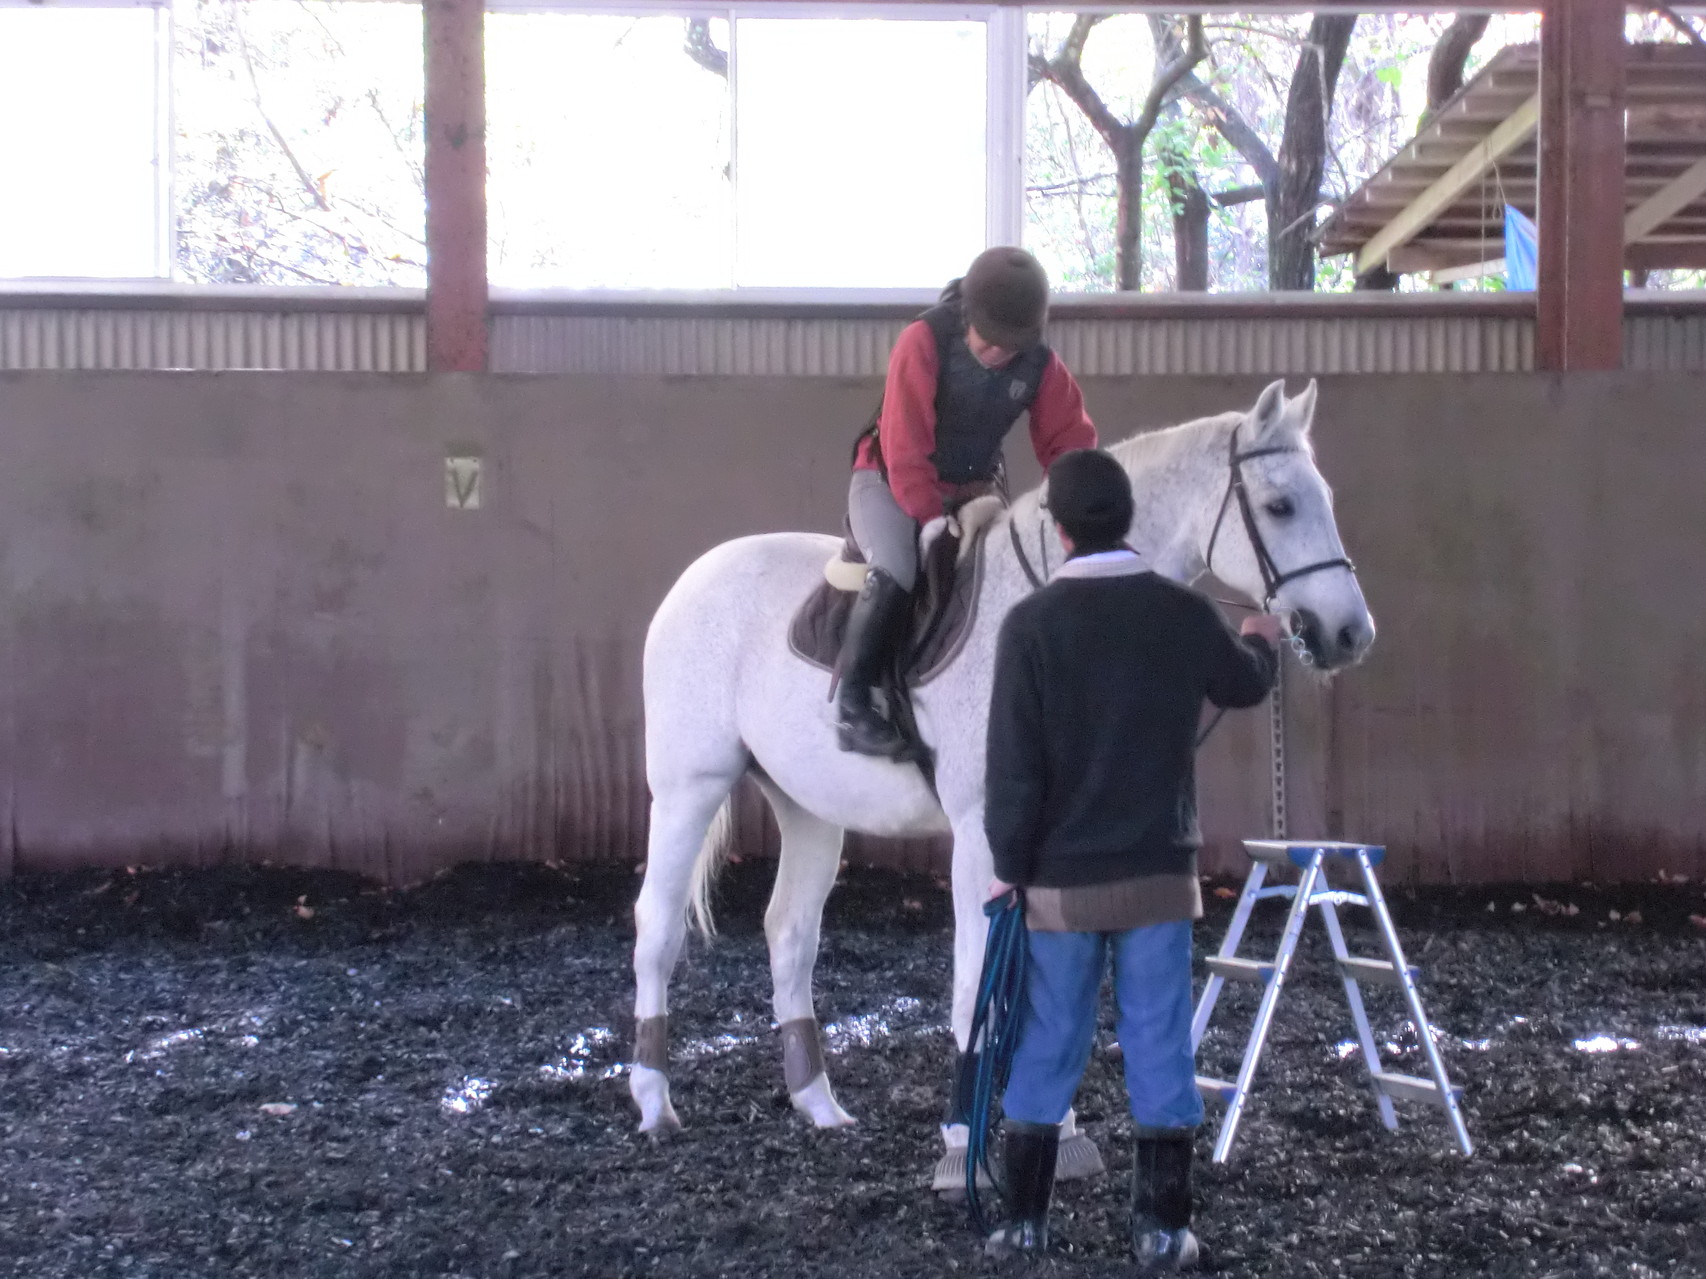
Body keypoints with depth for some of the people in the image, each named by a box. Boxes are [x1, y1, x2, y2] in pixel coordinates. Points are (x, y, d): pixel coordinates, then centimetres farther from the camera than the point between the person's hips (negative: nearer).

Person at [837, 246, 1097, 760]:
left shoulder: (1041, 366, -10)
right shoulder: (923, 342, -23)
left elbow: (1069, 443, -2)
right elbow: (905, 451, -23)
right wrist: (934, 522, -23)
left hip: (972, 493, 5)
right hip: (891, 481, -5)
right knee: (893, 571, -32)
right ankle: (853, 702, -21)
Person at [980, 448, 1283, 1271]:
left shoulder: (1032, 624, -12)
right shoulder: (1185, 614, -3)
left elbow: (1013, 762, -12)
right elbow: (1244, 687, 19)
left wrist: (1008, 865, -1)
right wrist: (1262, 642, 41)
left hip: (1060, 880, -1)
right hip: (1159, 873, 1)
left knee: (1045, 1050, 9)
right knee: (1160, 1049, 7)